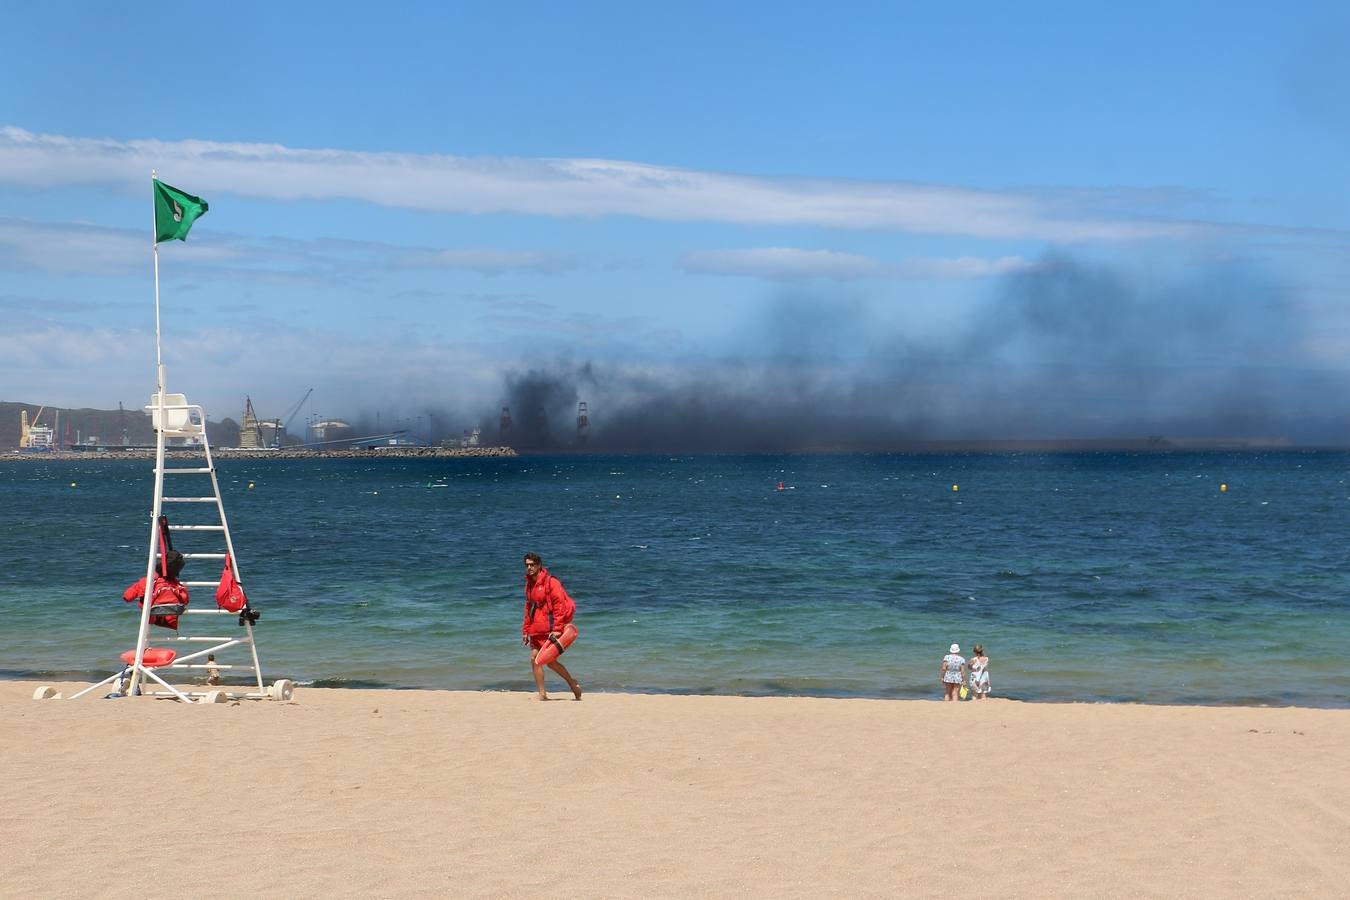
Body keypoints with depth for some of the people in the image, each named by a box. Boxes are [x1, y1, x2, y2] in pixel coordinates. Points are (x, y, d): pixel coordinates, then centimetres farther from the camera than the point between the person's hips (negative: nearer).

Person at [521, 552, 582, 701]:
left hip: (550, 628, -8)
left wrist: (557, 628, -20)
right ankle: (542, 694, 9)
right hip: (537, 630, 8)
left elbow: (559, 606, -15)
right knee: (534, 658, 4)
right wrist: (525, 630, 17)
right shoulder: (529, 584, 14)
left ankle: (572, 683, 8)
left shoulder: (550, 582, -11)